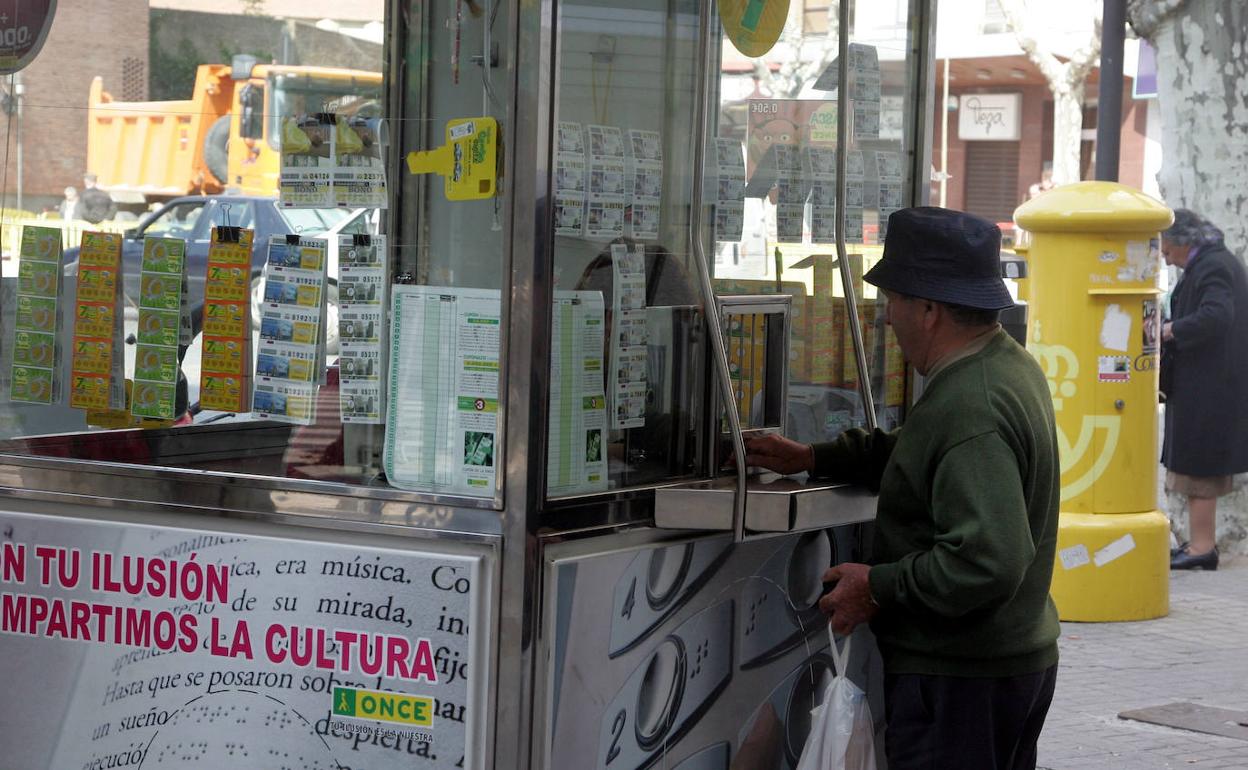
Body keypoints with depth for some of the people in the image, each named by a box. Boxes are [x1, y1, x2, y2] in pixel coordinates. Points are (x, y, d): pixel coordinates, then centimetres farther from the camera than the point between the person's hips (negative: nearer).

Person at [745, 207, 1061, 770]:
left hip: (958, 679, -11)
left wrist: (878, 586, -20)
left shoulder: (968, 407, -25)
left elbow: (988, 561, -32)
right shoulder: (1010, 366, 8)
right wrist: (813, 459, 21)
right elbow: (921, 457, 25)